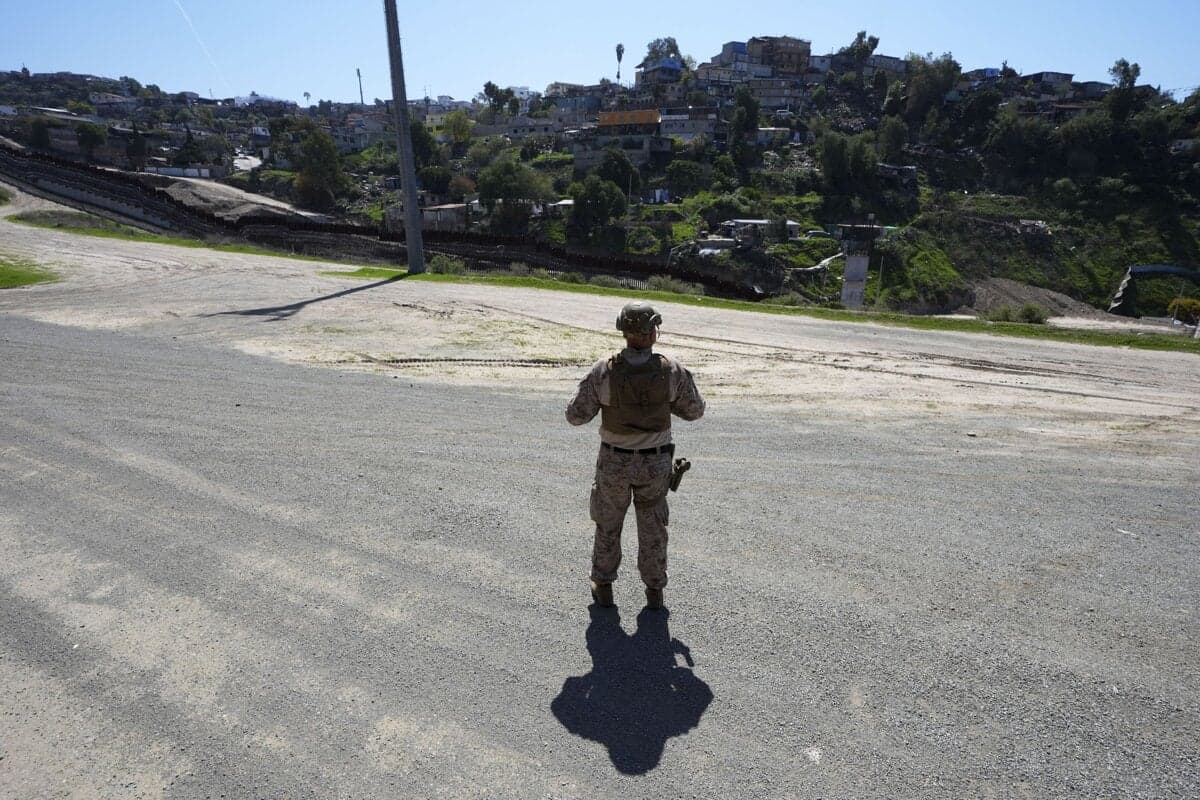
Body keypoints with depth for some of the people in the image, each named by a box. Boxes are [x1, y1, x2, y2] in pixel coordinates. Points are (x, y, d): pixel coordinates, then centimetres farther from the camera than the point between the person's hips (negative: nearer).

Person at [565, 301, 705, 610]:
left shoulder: (603, 372, -20)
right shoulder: (672, 371, -17)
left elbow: (576, 415, -13)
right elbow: (695, 410, -2)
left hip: (614, 462, 0)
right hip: (654, 462, 1)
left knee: (608, 524, 21)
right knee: (653, 527, 19)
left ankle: (603, 588, 32)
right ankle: (654, 591, 30)